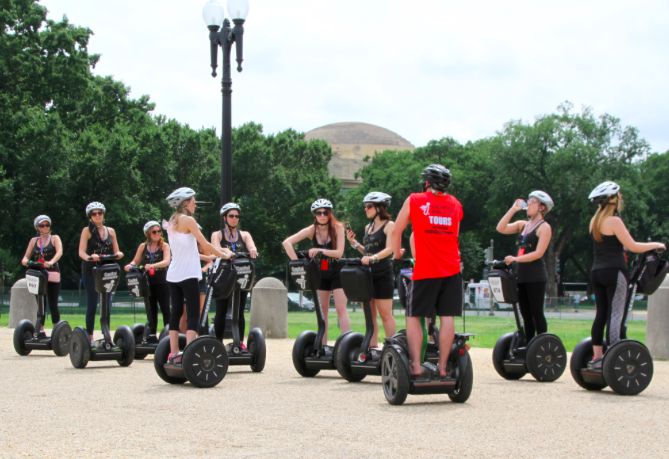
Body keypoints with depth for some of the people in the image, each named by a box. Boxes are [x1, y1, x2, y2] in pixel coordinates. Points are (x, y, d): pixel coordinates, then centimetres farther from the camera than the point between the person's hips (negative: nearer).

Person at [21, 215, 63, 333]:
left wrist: (51, 262, -31)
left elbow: (59, 252, -11)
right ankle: (41, 330, 10)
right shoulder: (33, 241, 16)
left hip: (52, 275, -3)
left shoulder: (54, 238, 6)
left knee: (52, 304, -4)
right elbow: (27, 256, 12)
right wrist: (25, 261, -13)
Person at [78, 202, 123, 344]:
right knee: (92, 305, -3)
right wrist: (89, 257, -31)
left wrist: (118, 254, -12)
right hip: (90, 271, -3)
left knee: (107, 305, 3)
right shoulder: (87, 231, 0)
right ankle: (90, 337, 2)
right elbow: (81, 252, -10)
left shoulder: (110, 231, 11)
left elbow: (115, 251, 12)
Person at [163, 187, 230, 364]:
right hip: (188, 275, -8)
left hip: (173, 275, 8)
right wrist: (223, 255, 0)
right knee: (193, 315, -7)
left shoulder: (172, 223, 14)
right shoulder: (188, 220, -9)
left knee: (176, 312, 9)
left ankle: (174, 354, 8)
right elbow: (205, 244, -12)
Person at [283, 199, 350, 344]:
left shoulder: (338, 228, -14)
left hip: (338, 273, -3)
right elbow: (287, 242, -13)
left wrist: (320, 250, -34)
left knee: (341, 309, -11)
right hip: (321, 274, 4)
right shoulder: (312, 230, -9)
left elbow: (339, 253, -22)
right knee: (322, 310, 5)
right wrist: (296, 261, -22)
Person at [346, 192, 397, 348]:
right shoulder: (368, 227, 17)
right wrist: (353, 242, 8)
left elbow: (389, 249, -18)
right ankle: (372, 346, 13)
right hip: (367, 273, 8)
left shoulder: (389, 225, -5)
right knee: (369, 314, 8)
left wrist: (373, 258, -32)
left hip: (383, 274, -8)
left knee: (385, 314, -7)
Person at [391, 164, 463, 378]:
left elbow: (396, 231, 8)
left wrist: (397, 254, 22)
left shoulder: (414, 200, 3)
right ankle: (443, 366, 1)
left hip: (426, 270, -3)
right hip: (452, 269, 3)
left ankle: (415, 365, -5)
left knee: (414, 316, 5)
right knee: (447, 317, 3)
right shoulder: (455, 204, 14)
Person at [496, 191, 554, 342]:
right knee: (526, 314, 8)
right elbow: (501, 228, 5)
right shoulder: (522, 225, 16)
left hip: (536, 277, -7)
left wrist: (516, 259, -19)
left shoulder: (544, 227, -4)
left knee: (536, 313, -6)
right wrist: (513, 209, 4)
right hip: (521, 276, 7)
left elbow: (538, 253, -13)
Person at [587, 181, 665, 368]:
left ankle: (597, 357, 9)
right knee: (615, 316, -7)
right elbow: (633, 246, -13)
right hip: (614, 272, -8)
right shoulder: (614, 221, -11)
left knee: (601, 315, 8)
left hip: (597, 272, 8)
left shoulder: (595, 221, 13)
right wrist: (655, 245, -1)